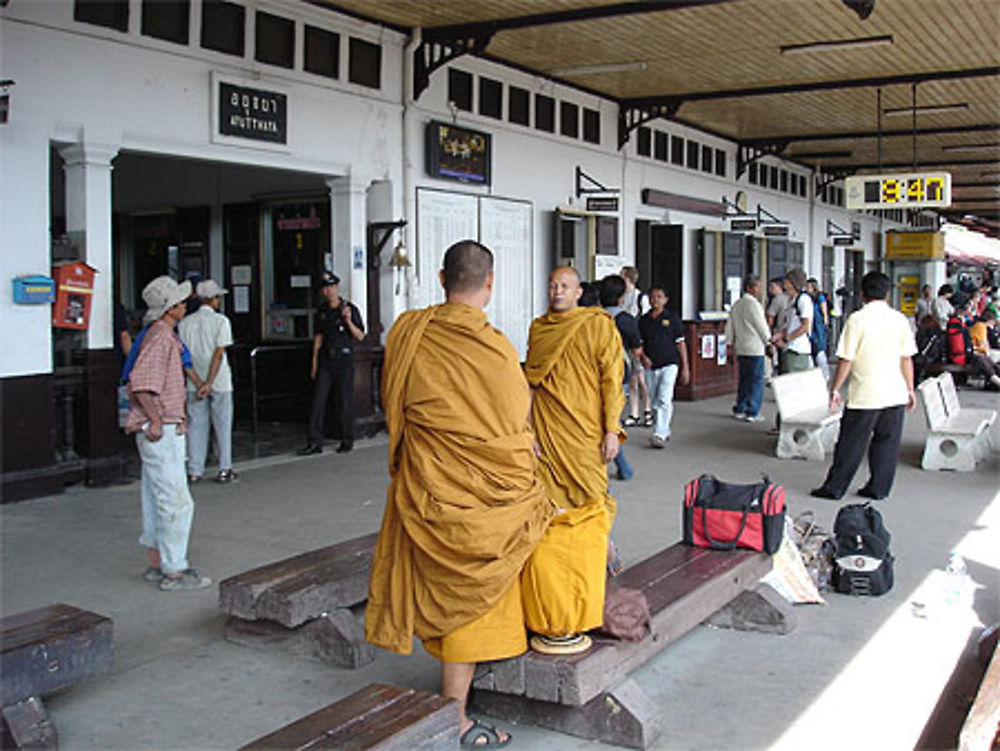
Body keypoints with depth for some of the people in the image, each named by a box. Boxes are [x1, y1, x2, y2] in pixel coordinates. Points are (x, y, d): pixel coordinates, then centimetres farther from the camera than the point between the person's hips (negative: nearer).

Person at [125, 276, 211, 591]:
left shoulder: (165, 336, 15)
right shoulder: (160, 337, -16)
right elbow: (141, 383, -24)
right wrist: (157, 420, -22)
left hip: (165, 429, 11)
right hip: (161, 433, -11)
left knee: (157, 500, 15)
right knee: (176, 502, -7)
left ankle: (156, 564, 24)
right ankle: (174, 571, -2)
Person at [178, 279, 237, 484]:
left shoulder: (185, 323, 5)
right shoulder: (221, 321, -7)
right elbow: (218, 353, -14)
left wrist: (197, 382, 10)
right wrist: (209, 383, -15)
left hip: (194, 383, 4)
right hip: (219, 382, -3)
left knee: (196, 425, 8)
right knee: (222, 425, 5)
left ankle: (194, 471, 9)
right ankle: (224, 470, 7)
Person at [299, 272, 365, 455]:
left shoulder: (350, 308, -2)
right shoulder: (321, 311, 11)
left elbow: (360, 336, -4)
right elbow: (318, 337, 15)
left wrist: (348, 321, -20)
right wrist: (314, 363, 12)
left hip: (344, 359, -4)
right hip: (325, 359, 4)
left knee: (345, 401, 1)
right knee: (318, 400, -3)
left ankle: (347, 440, 12)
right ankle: (314, 442, -2)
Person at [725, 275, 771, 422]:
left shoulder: (736, 305, 12)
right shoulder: (753, 304, -12)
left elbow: (730, 326, 14)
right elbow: (761, 326, -9)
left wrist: (730, 344, 19)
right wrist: (768, 341, 2)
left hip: (740, 348, 8)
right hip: (755, 348, -8)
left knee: (744, 380, 15)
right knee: (756, 381, -2)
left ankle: (739, 410, 18)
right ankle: (752, 413, -2)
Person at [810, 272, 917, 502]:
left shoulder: (857, 319, -9)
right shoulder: (899, 319, 3)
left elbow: (846, 360, -9)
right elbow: (906, 359, 7)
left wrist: (835, 389, 0)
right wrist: (910, 390, 16)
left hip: (865, 395, -4)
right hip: (895, 394, 4)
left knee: (851, 443, 3)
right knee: (887, 442, 11)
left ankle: (834, 488, 10)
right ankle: (879, 488, 16)